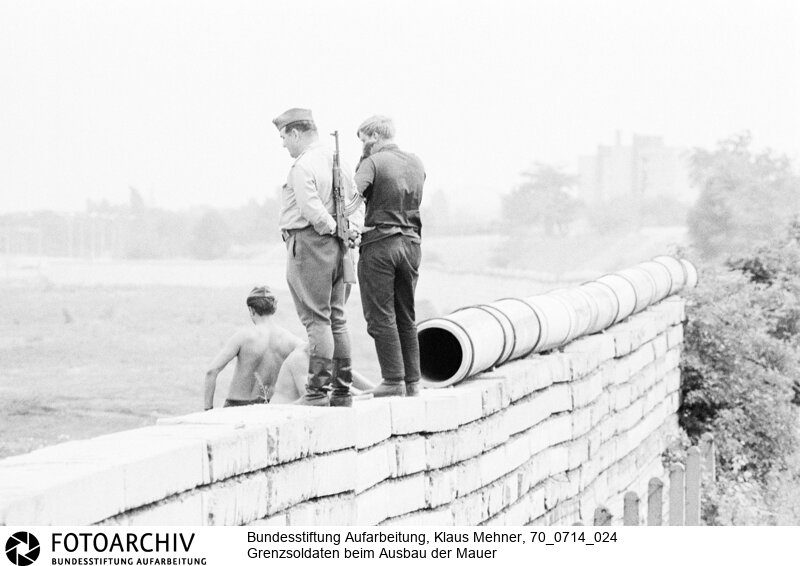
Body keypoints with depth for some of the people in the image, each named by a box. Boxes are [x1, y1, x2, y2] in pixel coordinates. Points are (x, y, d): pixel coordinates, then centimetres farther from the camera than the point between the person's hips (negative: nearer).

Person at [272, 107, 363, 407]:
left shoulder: (303, 166, -14)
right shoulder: (336, 160, 14)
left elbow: (311, 208, -24)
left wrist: (331, 227, -11)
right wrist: (352, 228, 7)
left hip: (309, 245, -8)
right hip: (337, 248, 8)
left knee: (316, 320, -8)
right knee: (336, 318, 11)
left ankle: (317, 391, -9)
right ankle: (342, 390, 14)